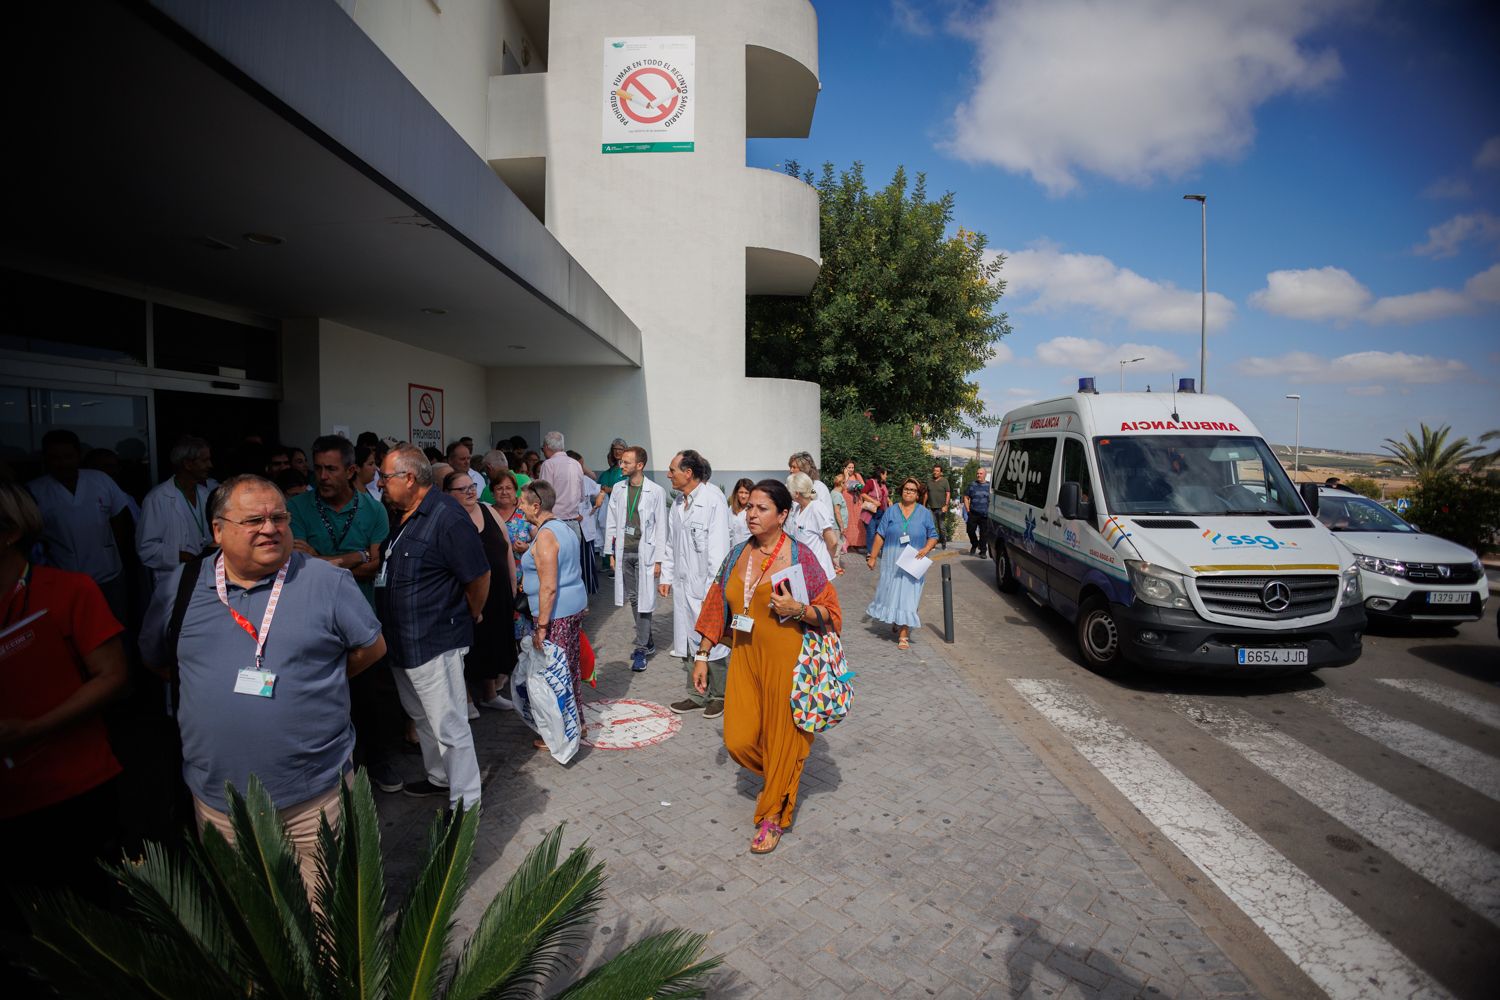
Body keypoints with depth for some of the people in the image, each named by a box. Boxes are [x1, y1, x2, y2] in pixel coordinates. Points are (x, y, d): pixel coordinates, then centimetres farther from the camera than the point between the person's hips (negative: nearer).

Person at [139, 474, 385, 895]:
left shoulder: (328, 582, -8)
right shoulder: (180, 587, 0)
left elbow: (371, 646, 0)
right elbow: (154, 659, 13)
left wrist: (314, 683, 1)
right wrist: (215, 687, 5)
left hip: (318, 788, -2)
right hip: (217, 793, 3)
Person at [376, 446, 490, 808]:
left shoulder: (446, 518, -21)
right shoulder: (403, 516, 7)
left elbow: (479, 577, -19)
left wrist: (465, 619, -3)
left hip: (435, 643, -10)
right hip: (402, 640, 10)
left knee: (449, 725, 0)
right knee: (420, 715, 25)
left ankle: (465, 803, 15)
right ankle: (439, 777, 44)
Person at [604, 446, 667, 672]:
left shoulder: (656, 492, -6)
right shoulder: (618, 490, 6)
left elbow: (661, 527, -4)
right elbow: (611, 524, 12)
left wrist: (658, 560, -7)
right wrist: (612, 553, 8)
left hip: (645, 553, -4)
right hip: (624, 552, 4)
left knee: (644, 601, -2)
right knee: (633, 599, 10)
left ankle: (641, 649, 8)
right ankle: (648, 644, 25)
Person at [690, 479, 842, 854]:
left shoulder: (800, 556, -11)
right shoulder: (738, 555, 4)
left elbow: (829, 613, -7)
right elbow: (717, 607, 10)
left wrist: (797, 609, -25)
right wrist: (702, 655, 10)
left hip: (786, 661, -4)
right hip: (744, 659, 5)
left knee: (781, 736, 7)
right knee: (739, 741, 4)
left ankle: (774, 815, 30)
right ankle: (776, 778, 38)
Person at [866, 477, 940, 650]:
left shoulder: (925, 513, 4)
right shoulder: (892, 511, 3)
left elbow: (933, 536, 7)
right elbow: (880, 536, 3)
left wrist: (926, 549, -12)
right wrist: (872, 556, 0)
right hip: (891, 562, 1)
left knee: (907, 597, -3)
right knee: (891, 594, 9)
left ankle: (903, 635, 0)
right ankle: (894, 622, 36)